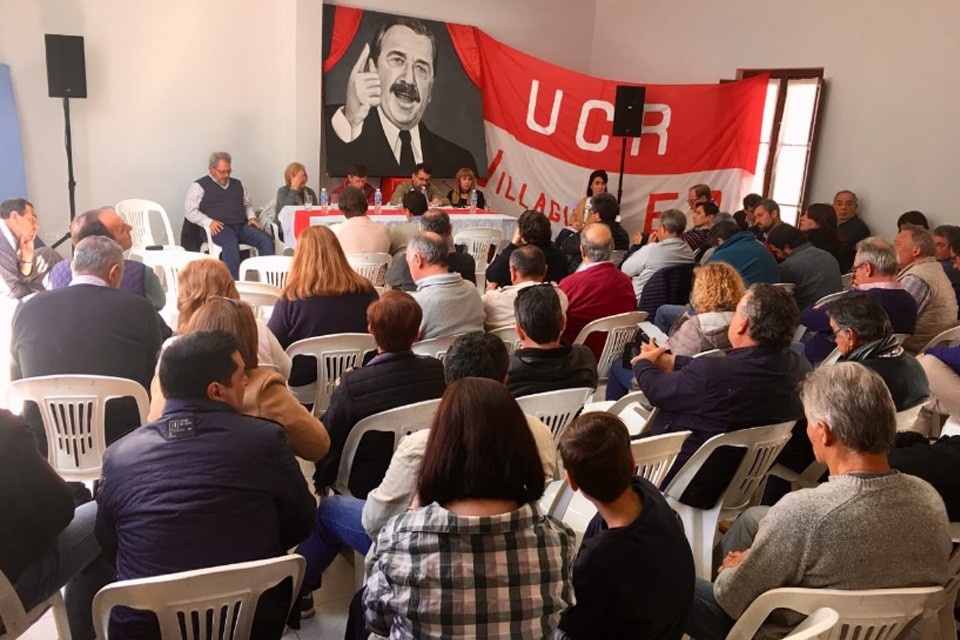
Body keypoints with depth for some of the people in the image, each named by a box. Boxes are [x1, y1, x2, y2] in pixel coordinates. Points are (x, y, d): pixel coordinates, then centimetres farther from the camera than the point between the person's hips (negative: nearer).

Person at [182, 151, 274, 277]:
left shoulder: (238, 184, 25)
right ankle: (235, 282, -41)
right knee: (230, 241, -40)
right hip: (218, 228, -5)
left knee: (266, 239, -23)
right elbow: (190, 210, 0)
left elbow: (247, 205, 34)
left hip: (241, 226, 5)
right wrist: (209, 222, -17)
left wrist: (252, 217, 10)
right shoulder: (199, 186, 9)